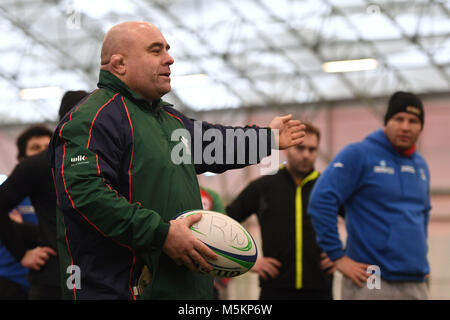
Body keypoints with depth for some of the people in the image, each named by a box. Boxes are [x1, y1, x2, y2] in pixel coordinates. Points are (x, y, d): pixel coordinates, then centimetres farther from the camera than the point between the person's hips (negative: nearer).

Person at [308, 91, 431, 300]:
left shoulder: (421, 166, 16)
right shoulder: (359, 154, -6)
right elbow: (321, 200, -14)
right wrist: (338, 257, -14)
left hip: (415, 285, 7)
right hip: (370, 284, -6)